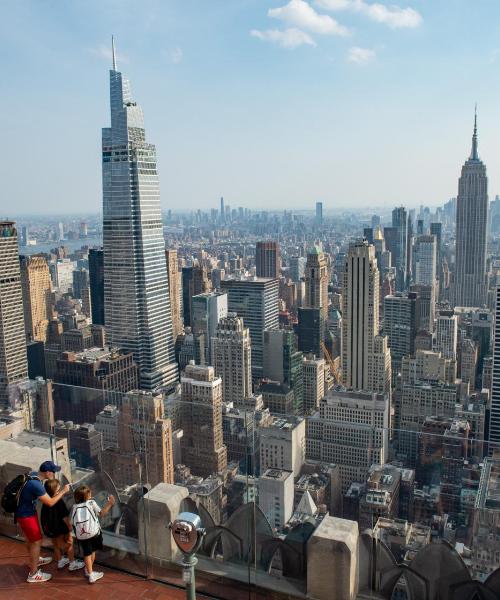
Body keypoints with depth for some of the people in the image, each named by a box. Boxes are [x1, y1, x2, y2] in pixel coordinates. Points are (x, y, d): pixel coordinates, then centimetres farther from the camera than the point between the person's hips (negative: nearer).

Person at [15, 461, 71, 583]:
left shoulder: (33, 474, -7)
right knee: (37, 541, 3)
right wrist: (63, 491, -14)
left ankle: (35, 560, 49)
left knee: (30, 538, 27)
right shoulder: (36, 485, -34)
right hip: (26, 515, -9)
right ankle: (33, 574, 15)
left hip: (24, 511, 9)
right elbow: (50, 503, -25)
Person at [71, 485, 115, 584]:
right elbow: (101, 513, -4)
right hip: (93, 532, -2)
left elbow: (72, 523, 2)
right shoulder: (91, 503, -1)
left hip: (81, 534, 2)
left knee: (87, 553, 13)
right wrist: (109, 503, 1)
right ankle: (88, 570, 32)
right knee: (92, 551, 20)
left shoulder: (74, 507, 6)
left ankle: (90, 574, 11)